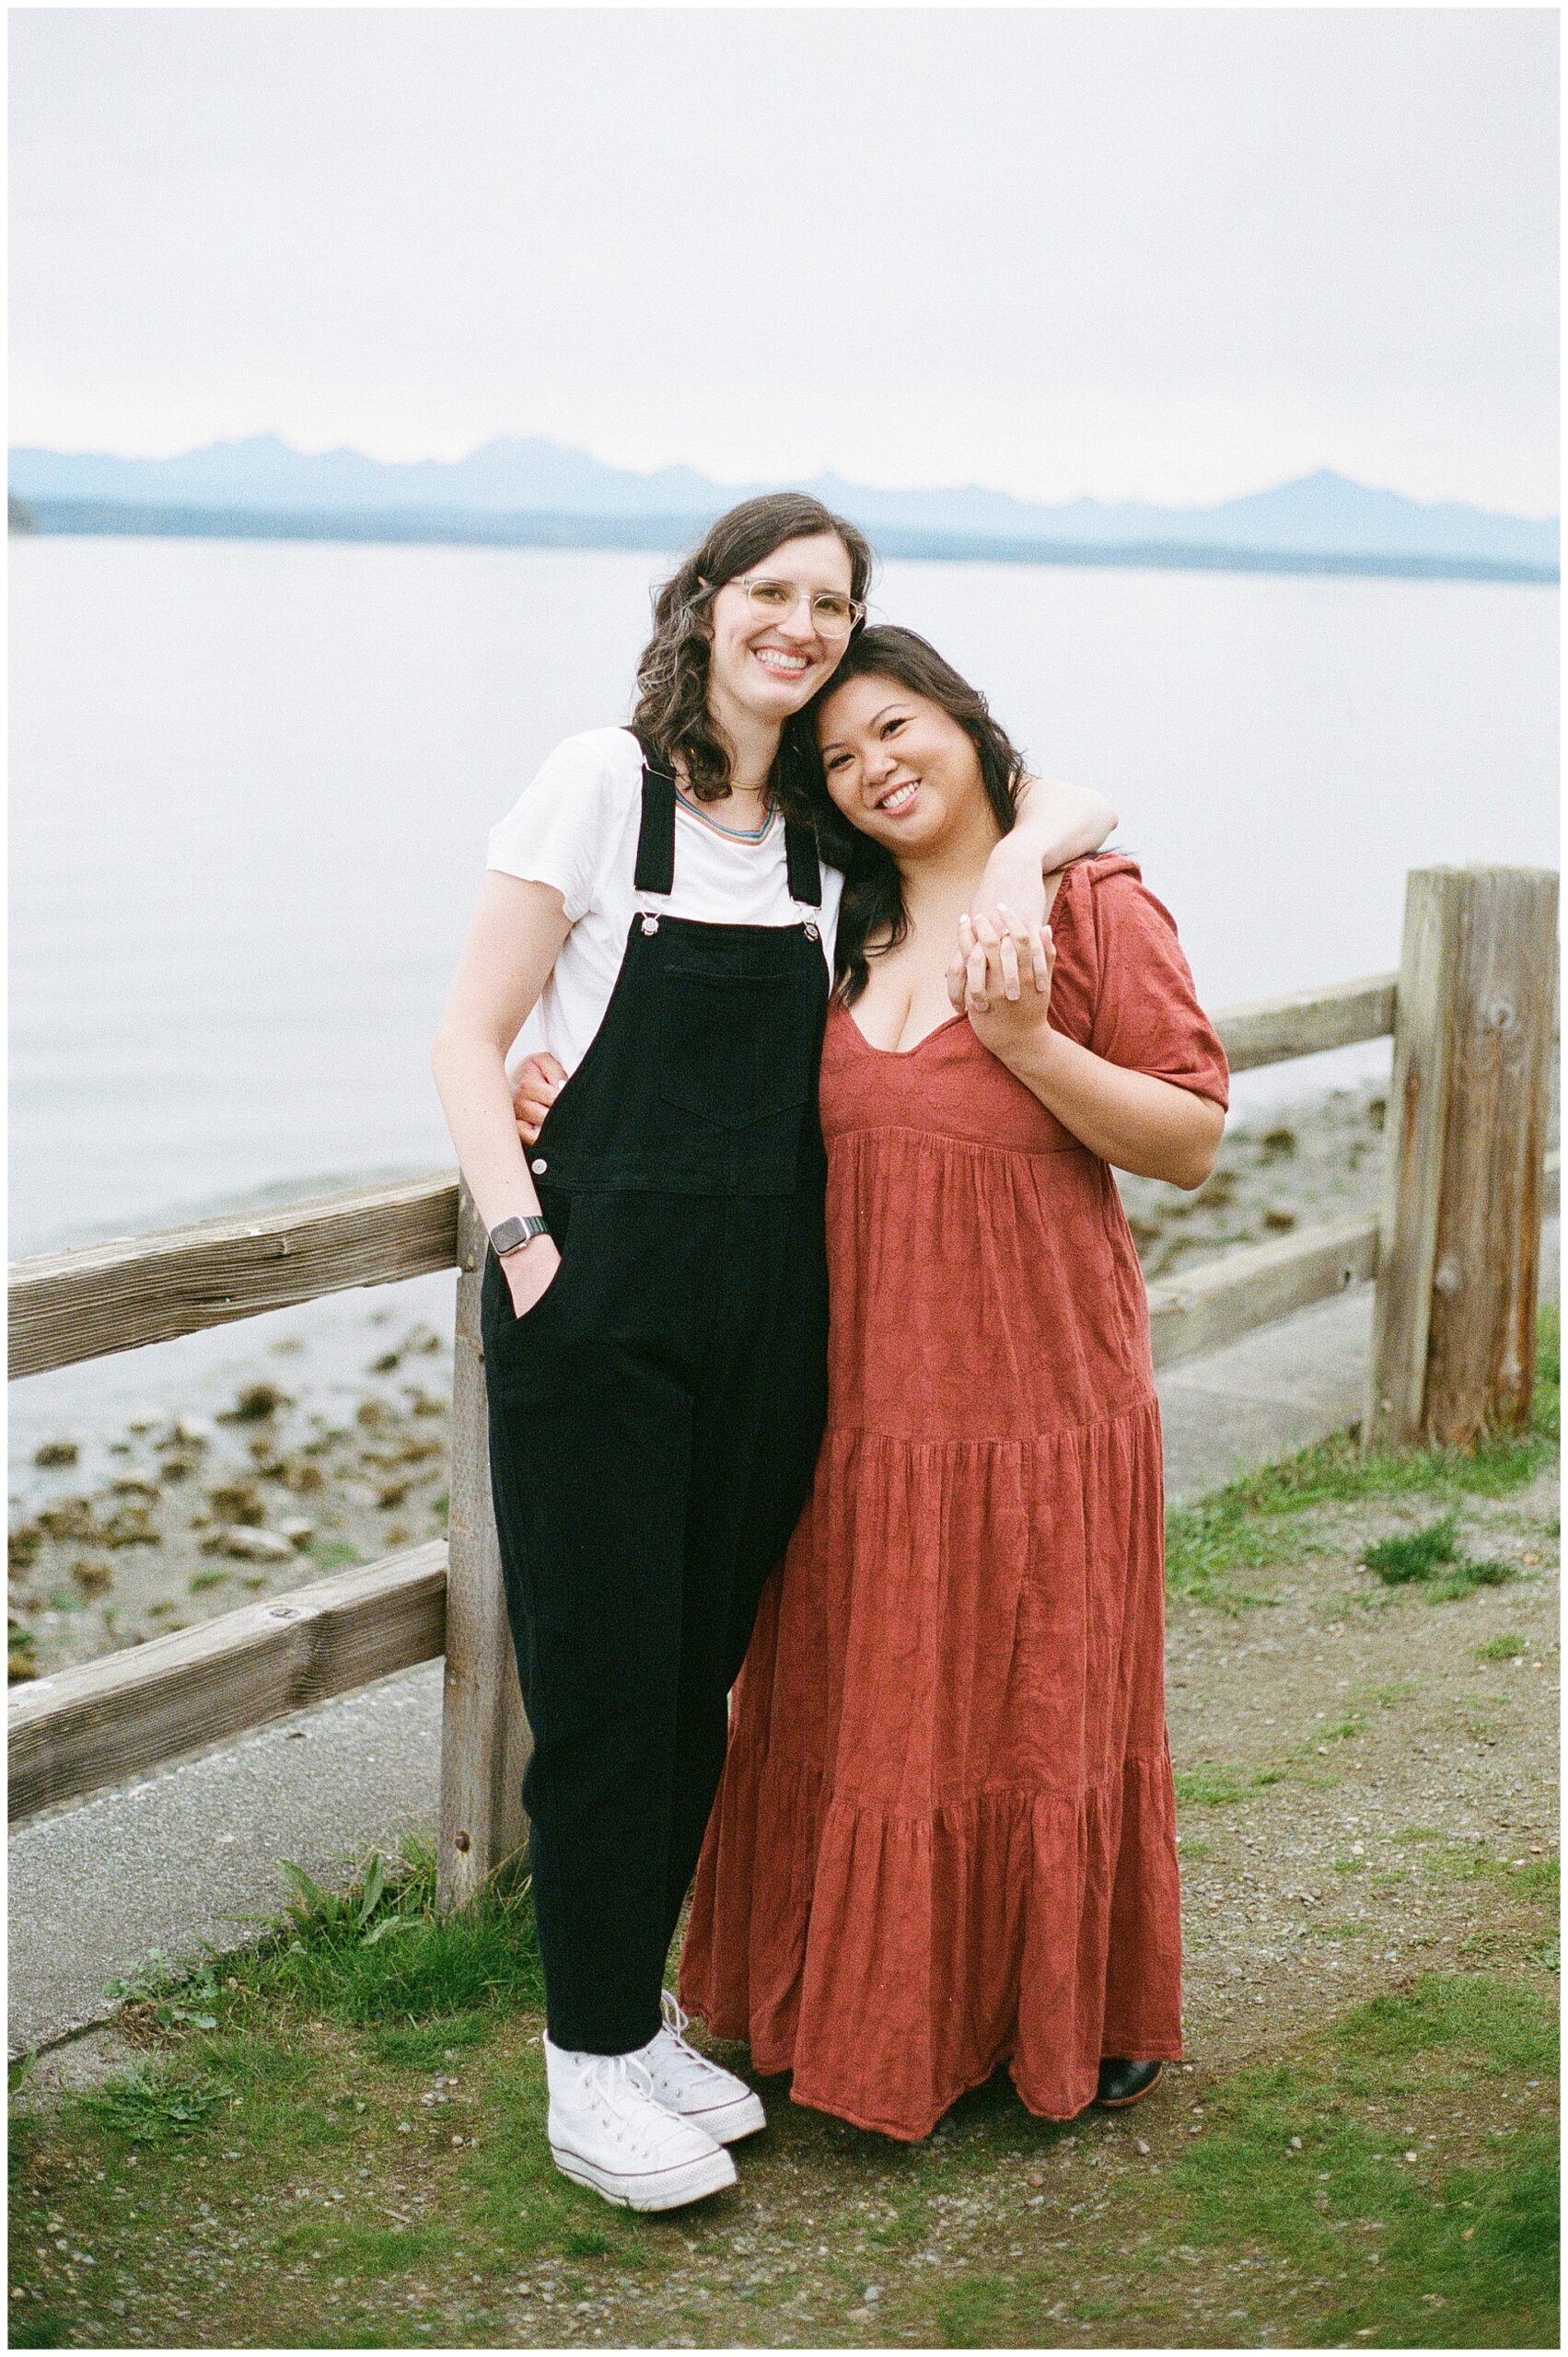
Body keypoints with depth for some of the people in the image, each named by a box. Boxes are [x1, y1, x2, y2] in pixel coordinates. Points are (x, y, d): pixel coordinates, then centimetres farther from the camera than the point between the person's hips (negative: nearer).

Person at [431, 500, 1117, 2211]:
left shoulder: (833, 825, 10)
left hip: (768, 1300, 5)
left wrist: (1026, 852, -6)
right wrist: (524, 1239, -12)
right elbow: (470, 1037, -2)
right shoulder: (603, 786, -2)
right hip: (599, 1292, -5)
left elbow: (1066, 798, 17)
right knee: (602, 1673, 0)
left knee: (701, 1671, 12)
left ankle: (640, 2013, 27)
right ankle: (590, 2063, 13)